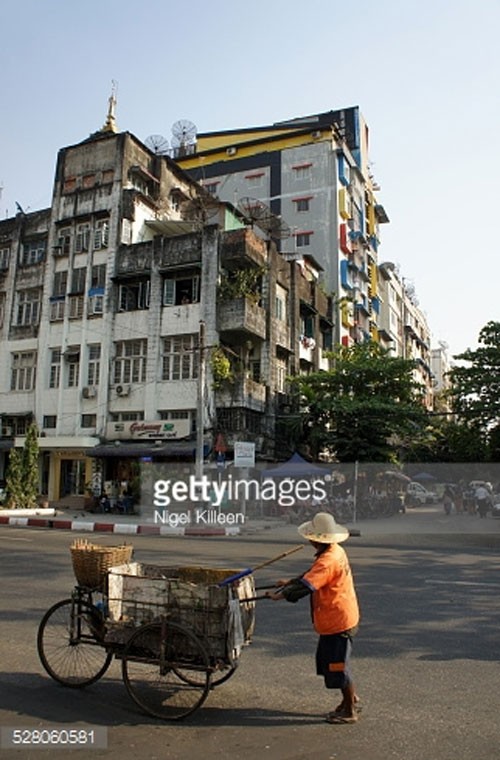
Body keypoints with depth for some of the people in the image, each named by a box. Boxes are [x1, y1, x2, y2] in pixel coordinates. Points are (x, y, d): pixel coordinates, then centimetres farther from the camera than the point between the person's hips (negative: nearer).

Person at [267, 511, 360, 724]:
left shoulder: (327, 561, -27)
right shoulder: (335, 551, 5)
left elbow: (307, 585, -33)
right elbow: (311, 575, 16)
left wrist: (283, 594, -27)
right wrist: (290, 583, 15)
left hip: (338, 621, -10)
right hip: (335, 619, 10)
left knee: (337, 665, 4)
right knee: (327, 661, 21)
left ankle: (349, 711, 20)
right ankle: (351, 699, 34)